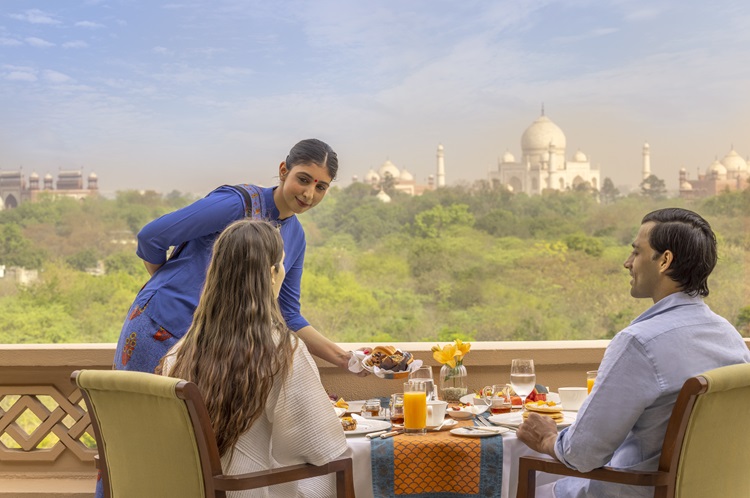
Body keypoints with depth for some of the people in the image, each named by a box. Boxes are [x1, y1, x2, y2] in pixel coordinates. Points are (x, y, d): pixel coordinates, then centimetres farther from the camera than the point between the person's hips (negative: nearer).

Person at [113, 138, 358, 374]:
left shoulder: (296, 236, 8)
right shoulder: (240, 202, -16)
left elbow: (288, 317, 11)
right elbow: (150, 236, -14)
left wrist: (343, 358, 1)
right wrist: (173, 286, 3)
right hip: (159, 335, -6)